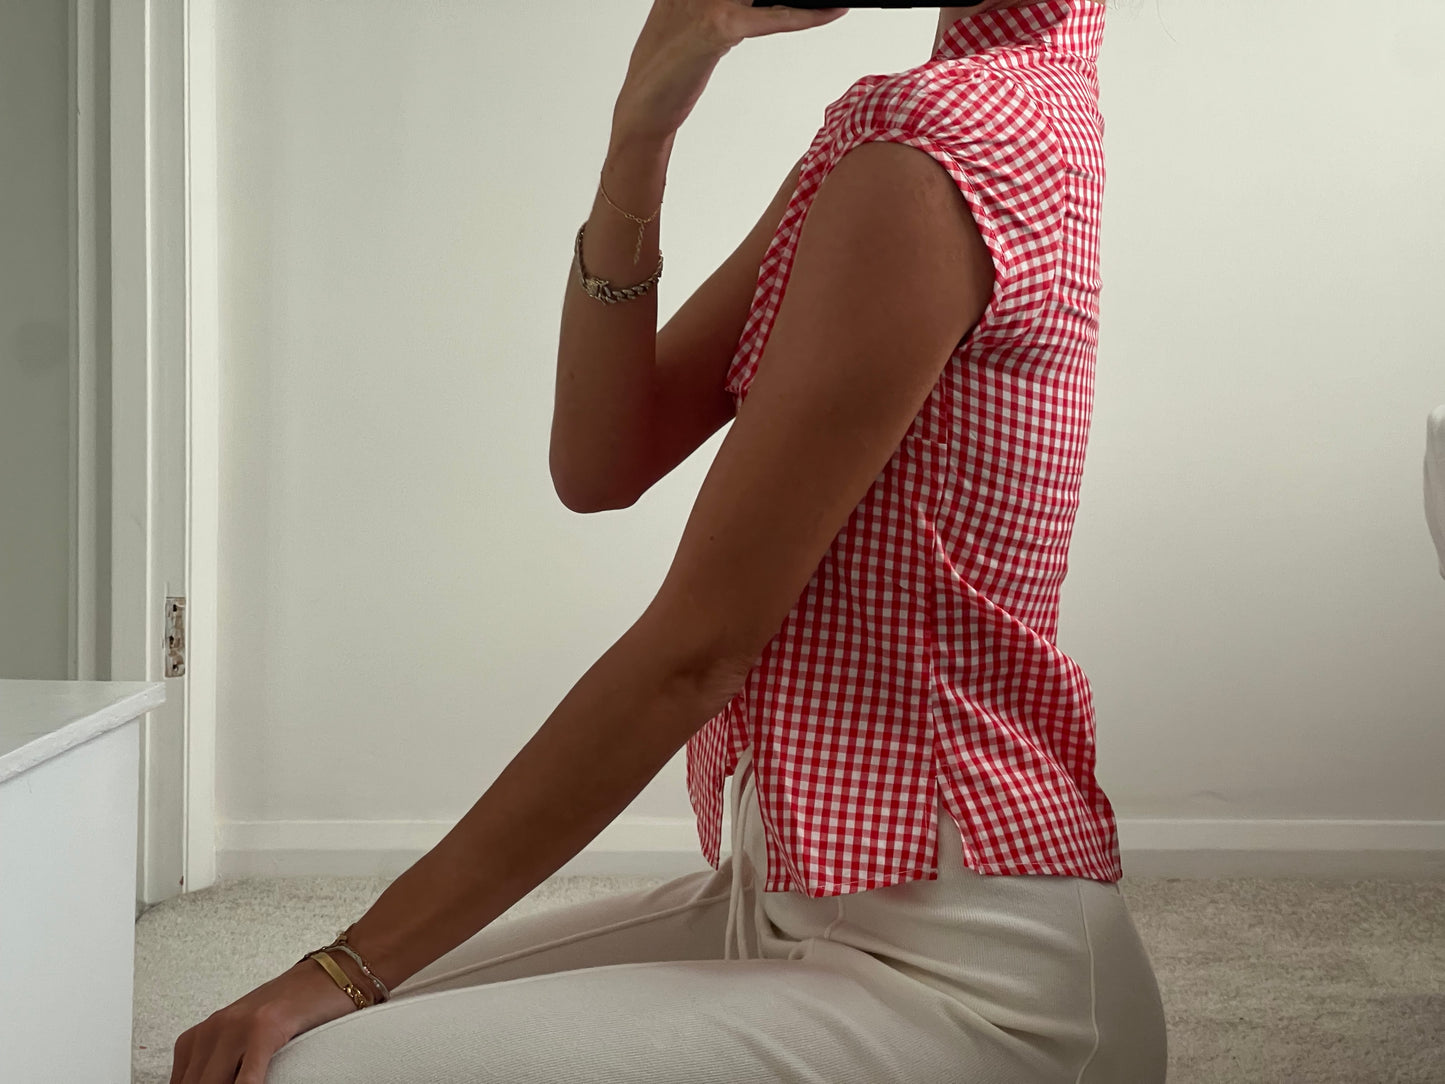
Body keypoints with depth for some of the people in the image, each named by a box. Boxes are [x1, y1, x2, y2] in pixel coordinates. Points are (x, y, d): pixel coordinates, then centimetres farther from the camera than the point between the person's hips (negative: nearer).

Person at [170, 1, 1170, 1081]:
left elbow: (693, 647, -20)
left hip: (957, 965, -9)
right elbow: (601, 462, 5)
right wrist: (639, 130, -8)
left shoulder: (936, 134, -18)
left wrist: (350, 965, -16)